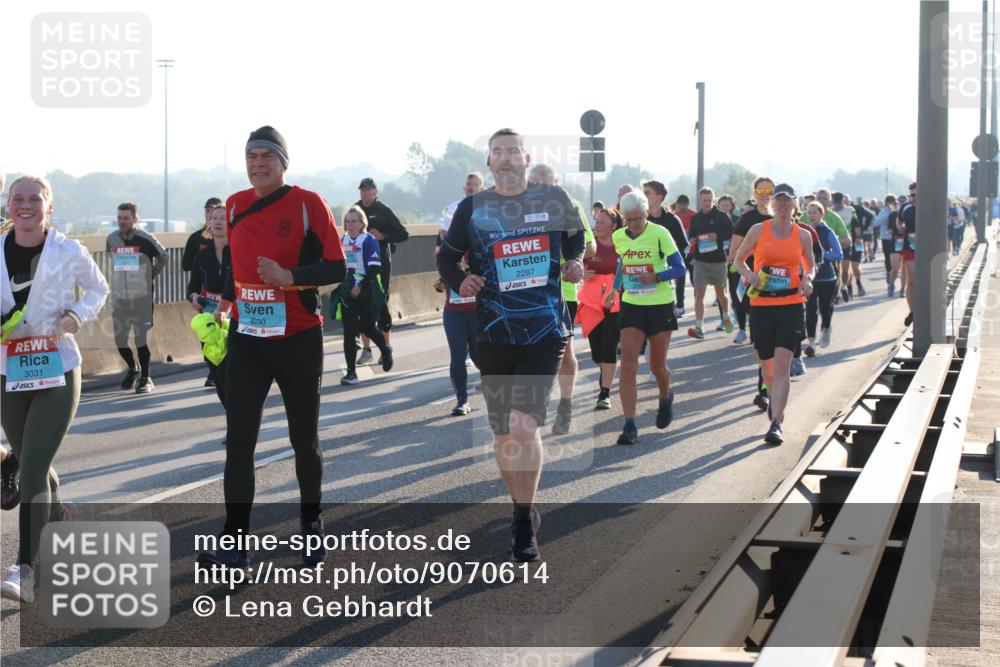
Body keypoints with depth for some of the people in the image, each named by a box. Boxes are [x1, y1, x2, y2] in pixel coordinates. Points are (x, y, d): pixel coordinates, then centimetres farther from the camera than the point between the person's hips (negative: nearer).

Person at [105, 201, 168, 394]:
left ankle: (145, 378, 8)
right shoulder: (112, 239, 4)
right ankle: (132, 369, 32)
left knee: (142, 338, -5)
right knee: (120, 340, 6)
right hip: (119, 298, 4)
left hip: (142, 298, -4)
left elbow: (162, 257, 10)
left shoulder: (146, 239, -8)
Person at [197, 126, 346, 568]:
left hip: (299, 338, -3)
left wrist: (290, 277, -24)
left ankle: (310, 523, 31)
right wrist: (226, 301, 20)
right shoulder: (235, 206, 7)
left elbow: (336, 268, -11)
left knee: (304, 439, 10)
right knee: (238, 441, -6)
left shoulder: (307, 204, -8)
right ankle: (235, 544, -6)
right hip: (246, 338, 3)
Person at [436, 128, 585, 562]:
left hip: (546, 331, -2)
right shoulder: (473, 207, 3)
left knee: (524, 422, -17)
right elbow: (447, 256, 11)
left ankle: (525, 522, -4)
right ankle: (522, 508, 30)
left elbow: (575, 234, 21)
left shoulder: (553, 199, 3)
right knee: (503, 431, 9)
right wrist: (459, 281, -8)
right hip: (494, 334, 2)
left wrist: (575, 261, 3)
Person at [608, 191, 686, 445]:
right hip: (631, 306, 3)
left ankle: (666, 398, 44)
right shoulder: (618, 237, 2)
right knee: (628, 364, -12)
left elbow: (679, 267, -9)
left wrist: (657, 277, -24)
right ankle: (630, 425, -13)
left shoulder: (659, 233, -11)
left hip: (660, 306, -3)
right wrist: (615, 289, 10)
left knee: (657, 365, 9)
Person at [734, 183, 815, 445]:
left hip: (791, 306, -1)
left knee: (781, 366, -14)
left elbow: (810, 266, 18)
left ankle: (776, 425, -14)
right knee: (768, 366, 12)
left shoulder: (803, 235, 5)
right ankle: (775, 399, 46)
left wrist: (807, 279, -4)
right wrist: (749, 274, -10)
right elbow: (739, 259, 11)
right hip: (761, 305, 1)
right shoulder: (758, 230, 2)